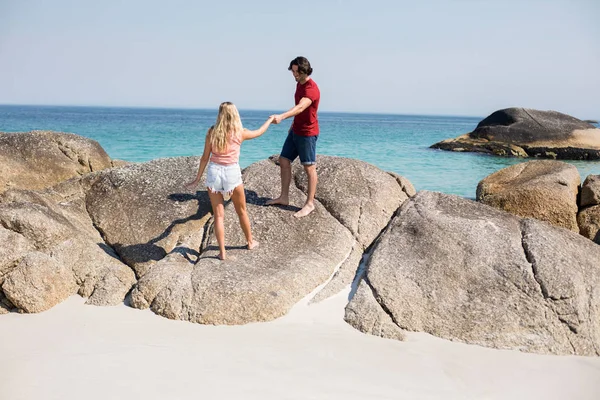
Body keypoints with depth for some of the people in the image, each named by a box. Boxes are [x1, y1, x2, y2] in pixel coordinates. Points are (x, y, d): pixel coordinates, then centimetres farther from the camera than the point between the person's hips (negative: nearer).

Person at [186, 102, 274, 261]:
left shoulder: (212, 132, -2)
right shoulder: (240, 133, -3)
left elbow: (205, 158, 0)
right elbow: (259, 132, 16)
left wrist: (197, 179, 8)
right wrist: (270, 120, 36)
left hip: (213, 172, 1)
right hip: (232, 173, -1)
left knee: (218, 215, 7)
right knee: (242, 211, 20)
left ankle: (222, 252, 6)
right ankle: (250, 242, 37)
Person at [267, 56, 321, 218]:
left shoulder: (311, 89, -22)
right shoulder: (299, 84, 9)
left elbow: (300, 107, -39)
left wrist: (282, 116, -53)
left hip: (307, 133, -10)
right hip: (296, 131, 10)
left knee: (309, 168, -1)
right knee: (284, 160, 11)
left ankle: (310, 203, 8)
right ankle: (284, 197, 21)